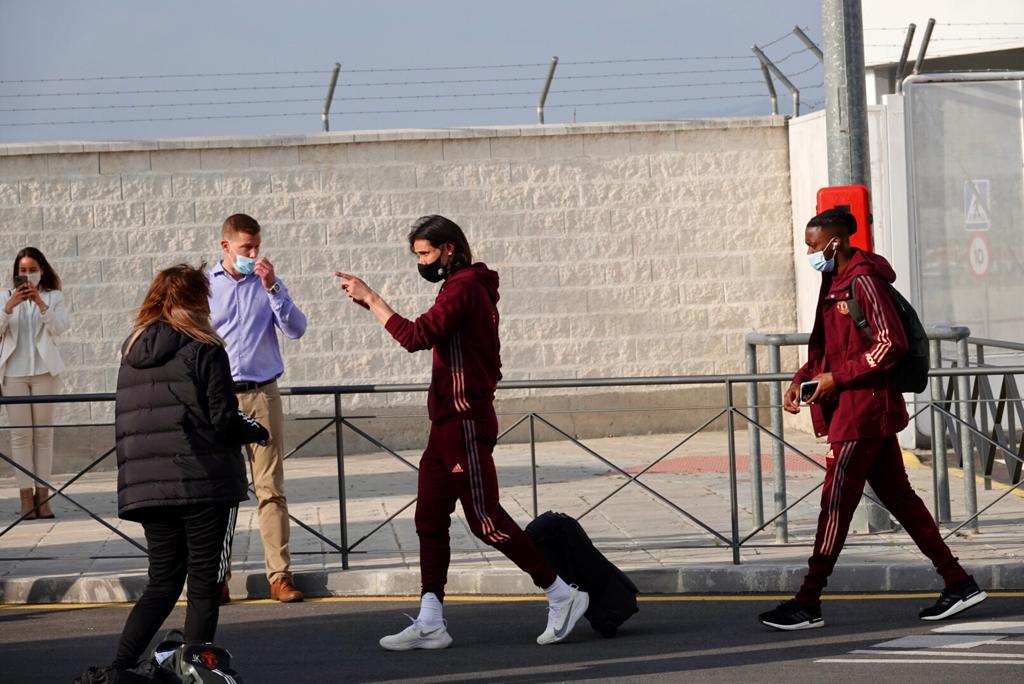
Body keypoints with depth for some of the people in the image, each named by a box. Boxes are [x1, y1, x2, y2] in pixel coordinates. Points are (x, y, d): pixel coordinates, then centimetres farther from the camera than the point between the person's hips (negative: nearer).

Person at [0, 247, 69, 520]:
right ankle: (26, 496, -6)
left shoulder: (53, 297, 9)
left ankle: (43, 494, -1)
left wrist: (40, 303, -18)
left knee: (44, 433, -1)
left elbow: (60, 328, -5)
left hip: (44, 371, 0)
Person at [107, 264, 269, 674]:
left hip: (146, 486, 6)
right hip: (206, 484, -6)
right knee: (204, 586, 3)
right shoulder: (203, 351, -8)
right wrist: (260, 433, 7)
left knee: (163, 584, 12)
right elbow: (225, 421, -11)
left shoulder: (132, 355, 12)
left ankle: (118, 667, -2)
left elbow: (122, 424, 15)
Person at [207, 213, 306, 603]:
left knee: (271, 489, -1)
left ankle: (280, 574, 0)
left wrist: (272, 288, -11)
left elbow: (296, 330, -1)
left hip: (262, 395, 1)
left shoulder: (268, 284, 9)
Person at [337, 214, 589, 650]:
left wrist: (370, 299, -17)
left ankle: (562, 595, 1)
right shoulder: (470, 286, 18)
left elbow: (416, 336, -22)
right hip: (449, 422, 11)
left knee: (485, 519, -7)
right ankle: (429, 623, 7)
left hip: (465, 421, -11)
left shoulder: (464, 287, -14)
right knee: (429, 519, 7)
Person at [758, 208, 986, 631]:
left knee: (836, 503, -6)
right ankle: (958, 583, 14)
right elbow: (828, 347, 23)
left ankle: (807, 604, -3)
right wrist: (801, 378, 8)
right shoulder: (835, 283, 15)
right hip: (861, 409, 10)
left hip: (863, 408, -10)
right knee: (897, 495, 11)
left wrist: (837, 378, -18)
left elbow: (891, 345, -20)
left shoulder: (863, 282, -15)